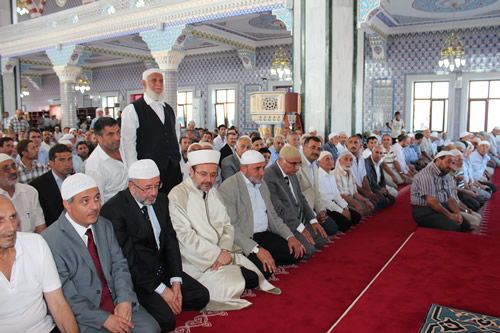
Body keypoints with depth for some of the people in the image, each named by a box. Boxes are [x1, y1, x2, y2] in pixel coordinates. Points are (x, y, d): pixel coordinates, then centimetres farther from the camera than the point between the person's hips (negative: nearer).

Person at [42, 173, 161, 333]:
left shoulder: (105, 225, 4)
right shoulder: (51, 241, -17)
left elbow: (119, 264, 5)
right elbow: (66, 296, -16)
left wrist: (125, 300, -11)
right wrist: (104, 319, -18)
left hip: (116, 301, 5)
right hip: (83, 314, -5)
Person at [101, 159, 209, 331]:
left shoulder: (161, 200, 4)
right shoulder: (113, 209, -18)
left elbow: (170, 240, 5)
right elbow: (127, 258, -19)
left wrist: (175, 281, -7)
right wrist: (160, 289, -17)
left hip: (163, 268, 7)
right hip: (135, 276, -7)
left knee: (201, 296, -5)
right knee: (165, 319, -21)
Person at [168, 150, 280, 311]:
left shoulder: (214, 193, 13)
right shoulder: (177, 196, -11)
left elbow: (227, 226, 11)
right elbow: (184, 236, -17)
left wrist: (223, 250, -9)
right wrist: (216, 254, -18)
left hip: (223, 253, 7)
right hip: (198, 259, -7)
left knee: (254, 277, -9)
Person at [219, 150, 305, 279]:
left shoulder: (262, 183, 14)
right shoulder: (228, 188, -13)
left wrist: (290, 236, 1)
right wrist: (257, 249, -28)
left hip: (266, 235, 8)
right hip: (244, 239, -7)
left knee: (297, 253, -10)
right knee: (264, 270, -29)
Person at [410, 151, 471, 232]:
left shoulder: (445, 177, 15)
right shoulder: (427, 174, -16)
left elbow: (450, 198, 12)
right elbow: (431, 201, -22)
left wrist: (458, 213, -6)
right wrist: (449, 215, -14)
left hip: (442, 208, 9)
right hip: (424, 211, -9)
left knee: (466, 224, -6)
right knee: (454, 227, -25)